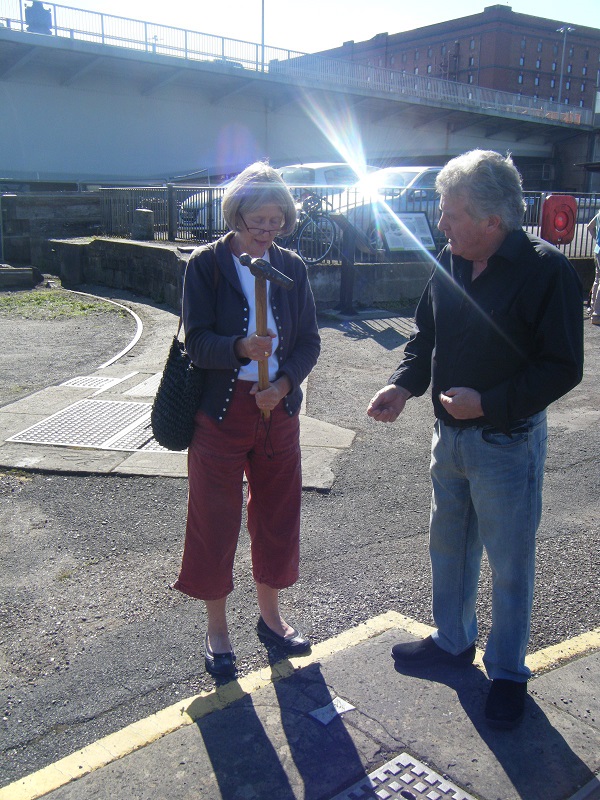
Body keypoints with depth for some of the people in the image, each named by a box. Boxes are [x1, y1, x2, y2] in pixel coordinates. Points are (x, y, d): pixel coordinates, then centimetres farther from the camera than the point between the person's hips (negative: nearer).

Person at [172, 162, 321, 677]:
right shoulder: (206, 264, -6)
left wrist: (284, 382, -12)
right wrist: (241, 348, -31)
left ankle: (270, 614, 34)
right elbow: (197, 342, -12)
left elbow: (310, 340, 5)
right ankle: (217, 629, 25)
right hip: (221, 411, -3)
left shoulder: (291, 268, 5)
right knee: (215, 518, 5)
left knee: (277, 512, 13)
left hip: (278, 408, 4)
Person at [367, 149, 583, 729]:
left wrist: (488, 402, -23)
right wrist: (404, 384, -6)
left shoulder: (546, 271, -18)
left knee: (509, 563, 8)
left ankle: (507, 672, 30)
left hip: (507, 443, -6)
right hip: (450, 436, 7)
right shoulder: (448, 263, 0)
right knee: (447, 545, 21)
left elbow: (564, 368, -16)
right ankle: (452, 640, 43)